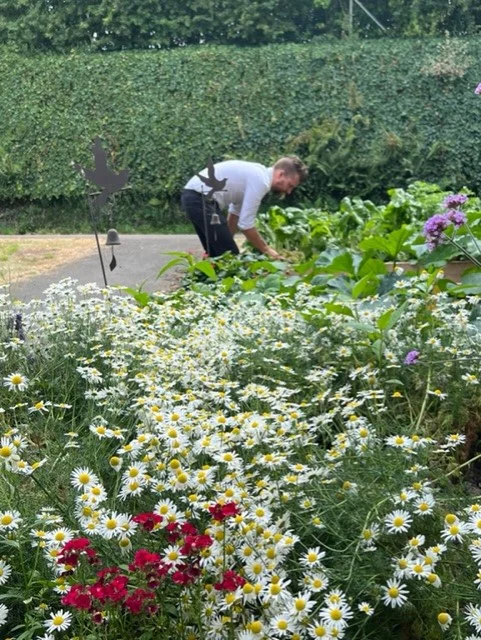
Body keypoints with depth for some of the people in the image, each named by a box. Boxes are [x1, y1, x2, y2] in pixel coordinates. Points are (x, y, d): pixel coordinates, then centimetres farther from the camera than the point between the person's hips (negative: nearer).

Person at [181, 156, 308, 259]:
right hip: (201, 199, -10)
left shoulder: (257, 174, 15)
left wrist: (227, 241, 27)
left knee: (218, 255, 17)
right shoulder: (260, 181, -15)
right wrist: (266, 249, -4)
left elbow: (235, 213, 24)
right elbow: (246, 224, -16)